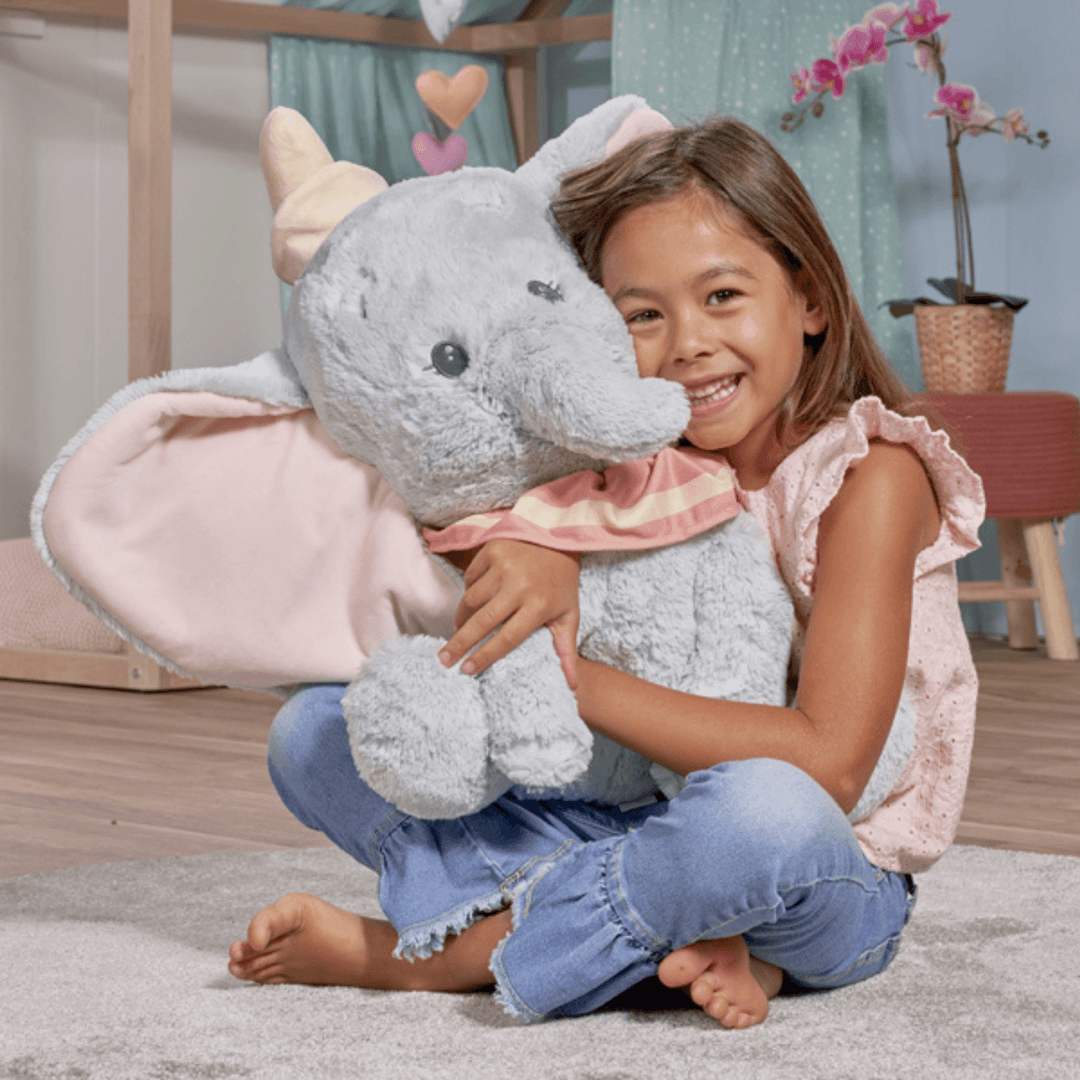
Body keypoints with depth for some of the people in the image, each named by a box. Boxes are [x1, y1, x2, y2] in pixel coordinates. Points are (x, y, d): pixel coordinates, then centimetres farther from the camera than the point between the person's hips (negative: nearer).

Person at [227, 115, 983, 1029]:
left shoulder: (871, 473, -13)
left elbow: (827, 765, -23)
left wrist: (577, 683, -25)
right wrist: (547, 549, -24)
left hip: (831, 891, -6)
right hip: (647, 830, 6)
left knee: (767, 812, -43)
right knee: (315, 731, -2)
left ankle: (412, 954, -21)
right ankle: (655, 936, -19)